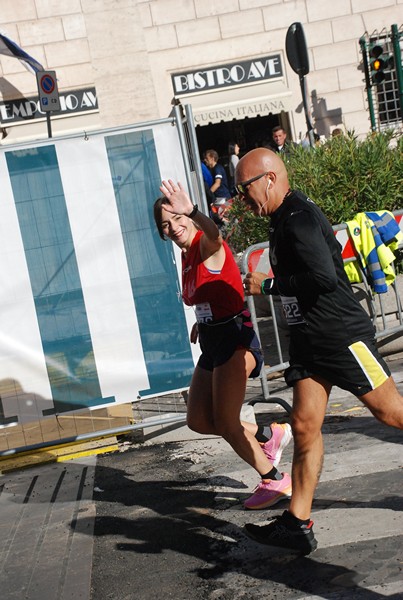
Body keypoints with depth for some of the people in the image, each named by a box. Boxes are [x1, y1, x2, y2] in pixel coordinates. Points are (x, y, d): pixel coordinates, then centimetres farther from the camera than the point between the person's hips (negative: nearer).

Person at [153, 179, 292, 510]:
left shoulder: (207, 246, -14)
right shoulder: (188, 256, 12)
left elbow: (213, 233, -41)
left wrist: (192, 212, -59)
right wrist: (202, 321, 11)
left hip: (234, 337, -9)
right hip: (212, 340, 9)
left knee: (225, 423, -5)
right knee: (198, 420, 11)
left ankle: (275, 480, 15)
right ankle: (268, 434, 29)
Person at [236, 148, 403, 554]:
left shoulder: (299, 216, -17)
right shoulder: (282, 220, 14)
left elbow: (323, 277, -26)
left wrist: (266, 285, -16)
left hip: (342, 336, -9)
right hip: (308, 340, 9)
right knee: (304, 427, 4)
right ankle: (297, 525, 7)